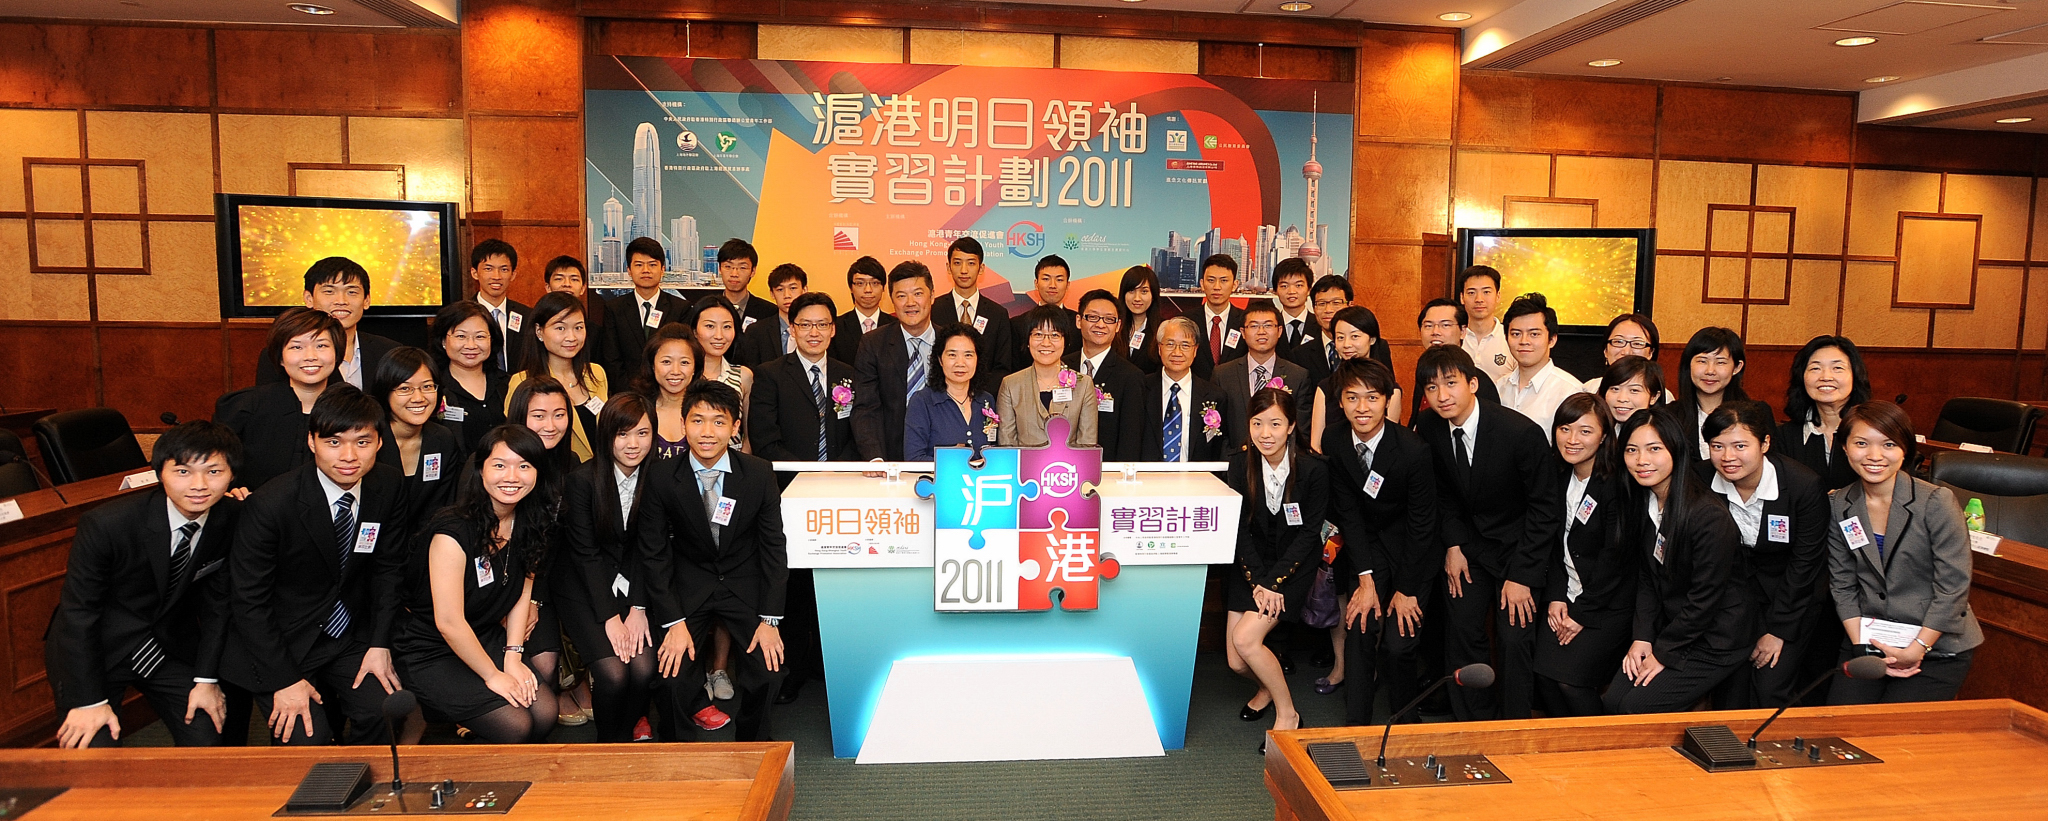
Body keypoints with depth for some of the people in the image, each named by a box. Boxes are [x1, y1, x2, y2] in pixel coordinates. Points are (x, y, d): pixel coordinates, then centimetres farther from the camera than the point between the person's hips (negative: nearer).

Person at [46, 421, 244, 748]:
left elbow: (217, 599, -2)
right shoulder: (106, 524, -26)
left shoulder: (234, 520, -14)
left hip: (171, 645, 4)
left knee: (206, 743, -2)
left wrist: (206, 678, -2)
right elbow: (77, 612, -17)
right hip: (95, 649, -3)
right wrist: (89, 701, -15)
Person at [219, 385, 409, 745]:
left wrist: (380, 644, -5)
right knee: (306, 740, -20)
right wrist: (285, 680, -16)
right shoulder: (270, 504, -21)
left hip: (352, 636, 3)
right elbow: (248, 601, -13)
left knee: (388, 713, -17)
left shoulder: (390, 487, -9)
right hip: (280, 640, -3)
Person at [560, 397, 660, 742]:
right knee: (613, 673, -20)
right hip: (584, 588, -2)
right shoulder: (583, 480, -12)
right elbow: (585, 554, -12)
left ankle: (625, 737, 11)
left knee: (644, 668, -18)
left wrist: (638, 609, -12)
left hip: (636, 584, 3)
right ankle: (608, 746, 8)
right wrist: (610, 617, -17)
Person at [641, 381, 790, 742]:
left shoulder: (760, 475, -9)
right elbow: (653, 553, -5)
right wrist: (674, 622, -13)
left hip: (745, 586, 0)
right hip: (687, 586, 0)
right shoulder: (661, 478, -10)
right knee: (673, 676, -17)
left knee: (768, 670, -17)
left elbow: (774, 547, -4)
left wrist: (770, 619, -10)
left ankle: (751, 746, 12)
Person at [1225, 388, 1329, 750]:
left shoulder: (1313, 469, -16)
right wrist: (1257, 581, -15)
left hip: (1293, 566, -4)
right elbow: (1240, 530, -4)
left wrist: (1274, 582, -17)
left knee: (1246, 639, -20)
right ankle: (1268, 684, 35)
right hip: (1251, 566, 4)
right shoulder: (1240, 466, -7)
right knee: (1236, 662, -1)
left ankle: (1287, 713, 3)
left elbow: (1309, 533, -12)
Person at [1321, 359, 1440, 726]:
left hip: (1413, 548, -3)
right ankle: (1356, 723, 3)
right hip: (1367, 542, 3)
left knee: (1399, 643, -10)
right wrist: (1365, 578, -10)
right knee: (1359, 627, -9)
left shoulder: (1414, 451, -25)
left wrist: (1407, 589, -11)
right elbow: (1347, 511, -7)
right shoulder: (1333, 442, -13)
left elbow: (1421, 523, -16)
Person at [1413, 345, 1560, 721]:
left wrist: (1521, 575, -17)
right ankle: (1473, 726, 13)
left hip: (1519, 545, -4)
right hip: (1470, 542, 4)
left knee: (1515, 636, -12)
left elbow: (1546, 506, -16)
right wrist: (1453, 545, -3)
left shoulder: (1521, 432, -24)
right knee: (1460, 627, -4)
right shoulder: (1428, 429, -10)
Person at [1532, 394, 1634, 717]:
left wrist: (1583, 613, -13)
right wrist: (1555, 597, -2)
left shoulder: (1616, 484, -16)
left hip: (1609, 603, -6)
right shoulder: (1558, 474, 3)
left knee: (1569, 678, -16)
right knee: (1541, 673, -6)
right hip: (1568, 594, 6)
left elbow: (1614, 557, -16)